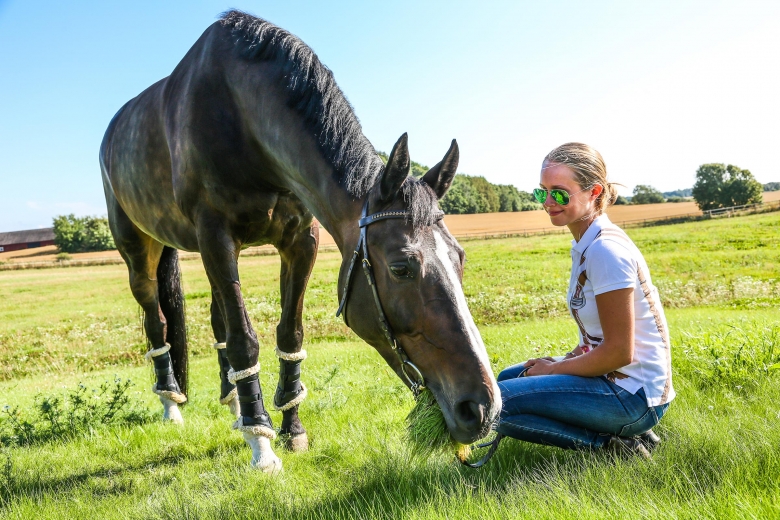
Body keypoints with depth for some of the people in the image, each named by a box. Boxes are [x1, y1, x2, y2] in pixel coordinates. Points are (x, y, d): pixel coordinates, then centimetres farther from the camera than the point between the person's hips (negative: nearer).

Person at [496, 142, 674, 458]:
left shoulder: (607, 250, -21)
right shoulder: (584, 244, 8)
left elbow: (618, 352, -22)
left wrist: (553, 369, -10)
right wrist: (560, 361, 2)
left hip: (633, 396, -10)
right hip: (613, 376, 10)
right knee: (506, 379, 22)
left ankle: (614, 444, -7)